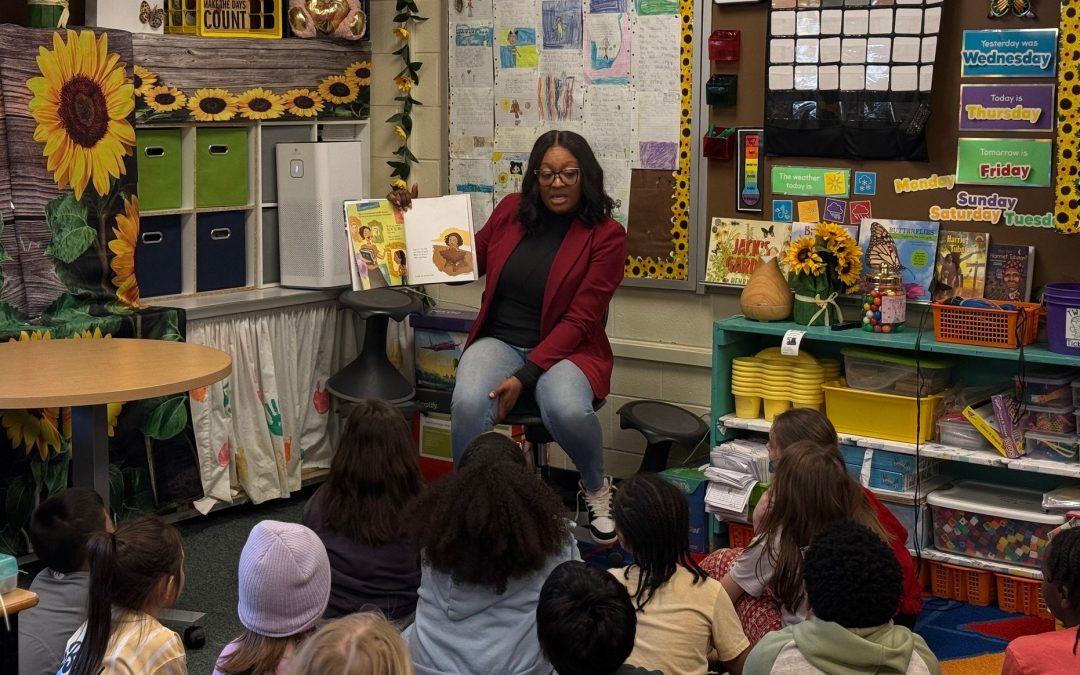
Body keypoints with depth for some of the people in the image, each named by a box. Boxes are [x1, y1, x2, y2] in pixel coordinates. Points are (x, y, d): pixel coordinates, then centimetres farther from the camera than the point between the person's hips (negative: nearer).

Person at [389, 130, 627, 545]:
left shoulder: (606, 236, -6)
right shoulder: (511, 210, 5)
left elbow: (579, 320, -11)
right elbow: (471, 260, 22)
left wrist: (526, 376, -20)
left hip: (565, 349, -2)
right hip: (499, 340, 3)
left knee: (568, 411, -36)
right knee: (468, 404, -32)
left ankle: (596, 488, -1)